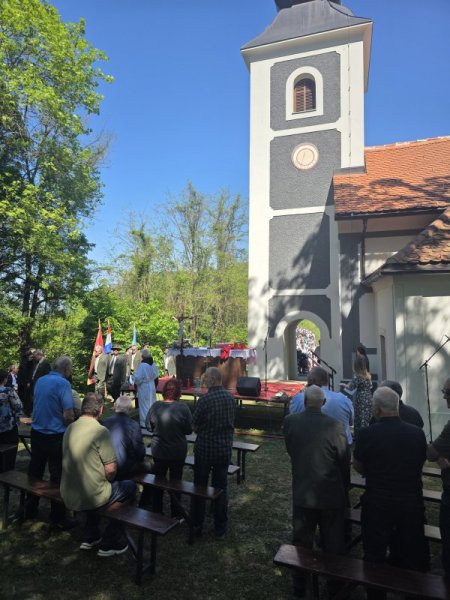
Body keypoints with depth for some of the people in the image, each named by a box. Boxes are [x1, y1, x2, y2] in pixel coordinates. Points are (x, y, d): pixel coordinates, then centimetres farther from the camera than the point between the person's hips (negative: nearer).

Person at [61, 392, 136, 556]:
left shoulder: (70, 428, 1)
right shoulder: (100, 431, -21)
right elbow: (111, 469, -20)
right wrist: (107, 481, 2)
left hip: (68, 497, 7)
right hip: (91, 498, -7)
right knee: (130, 487, 15)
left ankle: (90, 537, 36)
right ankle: (110, 544, 18)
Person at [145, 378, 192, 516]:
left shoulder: (155, 406, -14)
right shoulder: (182, 408, -20)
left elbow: (148, 426, -3)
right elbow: (189, 430, -12)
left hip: (158, 451, 2)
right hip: (178, 452, -2)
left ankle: (157, 512, 33)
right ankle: (175, 514, 28)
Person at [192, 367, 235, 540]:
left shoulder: (205, 400, -20)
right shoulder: (230, 398, -3)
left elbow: (195, 426, -11)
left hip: (205, 449, -4)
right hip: (225, 449, 4)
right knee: (221, 488, 14)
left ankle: (197, 525, 27)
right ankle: (220, 529, 21)